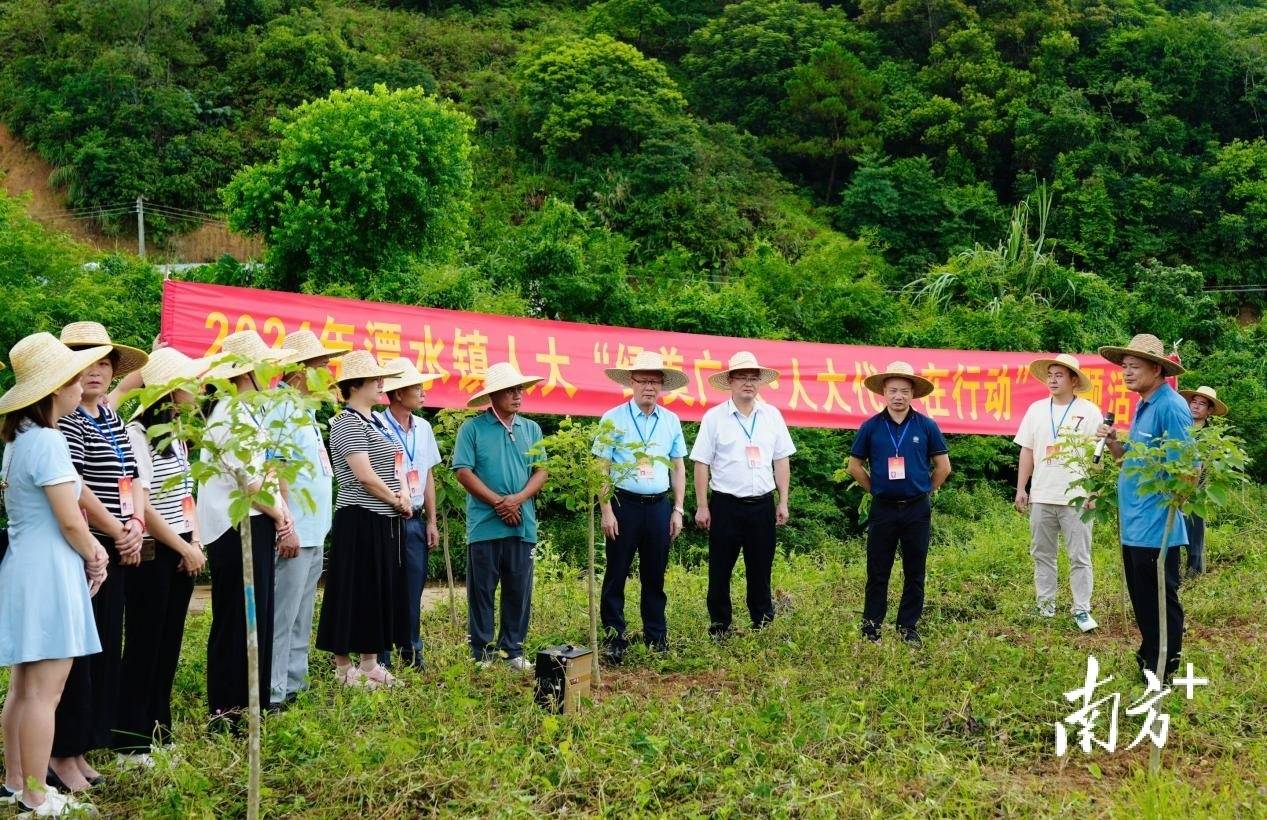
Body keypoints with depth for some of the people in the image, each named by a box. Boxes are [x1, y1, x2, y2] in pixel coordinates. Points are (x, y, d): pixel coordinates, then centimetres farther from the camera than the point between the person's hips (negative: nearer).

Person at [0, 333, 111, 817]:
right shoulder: (47, 441, -17)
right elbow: (70, 522, -17)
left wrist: (91, 549, 3)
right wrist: (93, 555, 2)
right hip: (48, 572, -10)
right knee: (44, 691, -3)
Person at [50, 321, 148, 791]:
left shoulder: (113, 419, 14)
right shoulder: (66, 418, -11)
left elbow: (132, 478, 16)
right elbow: (72, 487, -19)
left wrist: (137, 527, -1)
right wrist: (118, 531, -11)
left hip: (114, 553, 8)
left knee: (105, 650, 12)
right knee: (76, 653, -3)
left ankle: (81, 749, 23)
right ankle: (62, 756, 8)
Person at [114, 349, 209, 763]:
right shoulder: (137, 433, -14)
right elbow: (141, 505, -17)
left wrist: (196, 543, 3)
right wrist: (184, 549, -12)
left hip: (183, 552, 8)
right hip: (151, 553, -8)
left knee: (169, 644, 12)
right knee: (144, 646, -1)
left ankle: (158, 730, 21)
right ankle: (131, 741, 7)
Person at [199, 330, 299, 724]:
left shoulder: (249, 411, 15)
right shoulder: (229, 415, -16)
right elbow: (248, 483, -18)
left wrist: (281, 514, 2)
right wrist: (280, 519, -6)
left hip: (257, 524, 10)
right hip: (236, 528, -10)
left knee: (258, 617, 14)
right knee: (237, 621, -3)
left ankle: (250, 705, 22)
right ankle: (227, 712, 5)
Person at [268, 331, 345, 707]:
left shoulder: (305, 410, 17)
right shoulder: (283, 409, -12)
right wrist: (286, 526, -22)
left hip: (314, 534, 10)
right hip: (295, 534, -10)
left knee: (301, 618, 14)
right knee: (283, 617, -6)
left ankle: (293, 686, 22)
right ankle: (272, 694, -2)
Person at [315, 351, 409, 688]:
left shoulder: (374, 421, 15)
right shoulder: (348, 422, -13)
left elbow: (392, 462, 20)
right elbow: (364, 474, -19)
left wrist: (403, 492, 0)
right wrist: (396, 500, -8)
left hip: (384, 521, 9)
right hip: (360, 521, -9)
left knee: (379, 591, 12)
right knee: (353, 592, -3)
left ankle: (370, 663, 20)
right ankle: (343, 668, 4)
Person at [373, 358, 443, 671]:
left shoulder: (423, 428, 12)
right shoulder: (376, 425, -10)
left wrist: (431, 521, 14)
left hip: (415, 521, 6)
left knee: (413, 589, 10)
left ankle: (411, 652, 20)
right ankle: (380, 658, 8)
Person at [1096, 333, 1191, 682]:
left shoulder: (1171, 407, -16)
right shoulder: (1142, 407, 14)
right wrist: (1113, 444, 3)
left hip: (1156, 525, -10)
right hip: (1133, 523, 10)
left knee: (1160, 601, 0)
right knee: (1142, 600, 18)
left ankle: (1162, 672, 9)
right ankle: (1148, 657, 30)